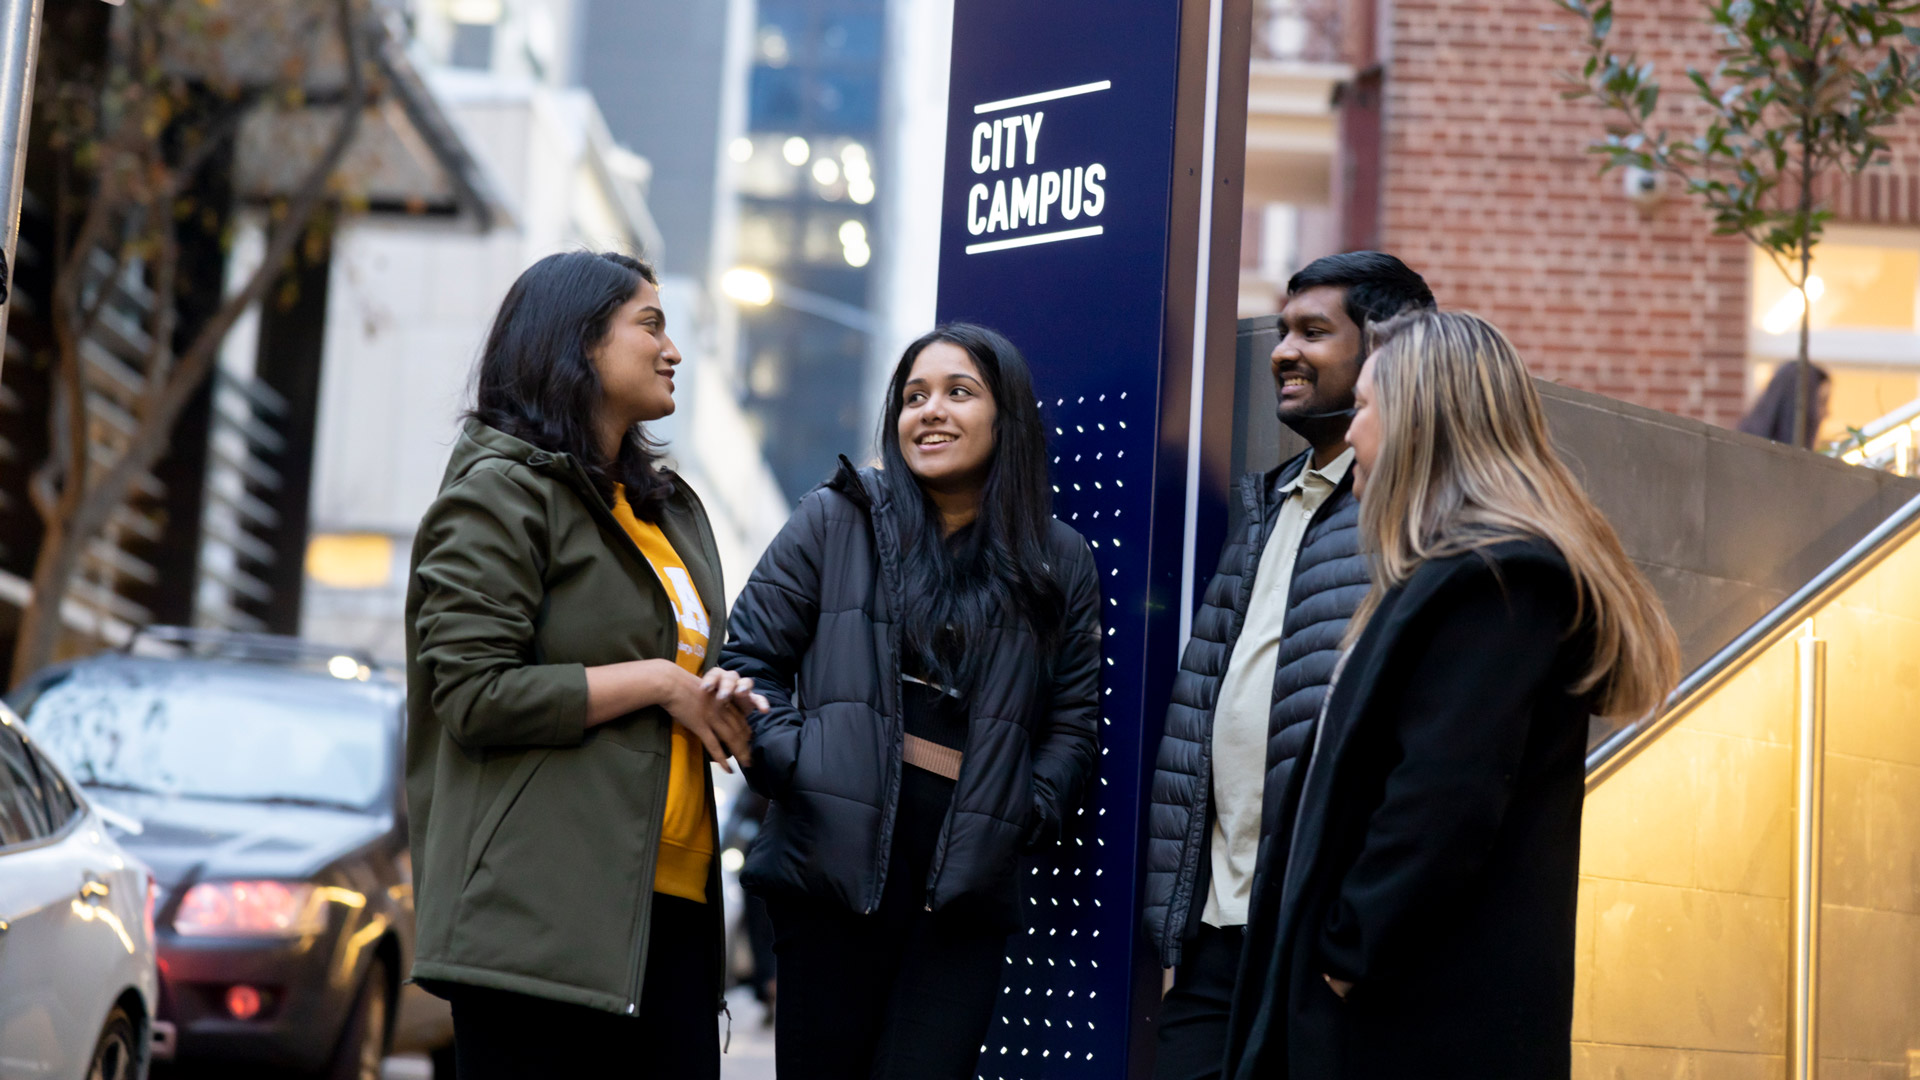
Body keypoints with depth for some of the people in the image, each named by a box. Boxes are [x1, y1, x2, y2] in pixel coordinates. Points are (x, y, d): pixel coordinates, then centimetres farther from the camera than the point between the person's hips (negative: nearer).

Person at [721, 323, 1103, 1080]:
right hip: (835, 865, -1)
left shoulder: (1059, 562, 11)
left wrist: (1029, 814, -1)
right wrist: (791, 764, -7)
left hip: (967, 886, 1)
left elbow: (1074, 721, 13)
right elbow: (750, 657, 6)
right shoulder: (836, 520, 6)